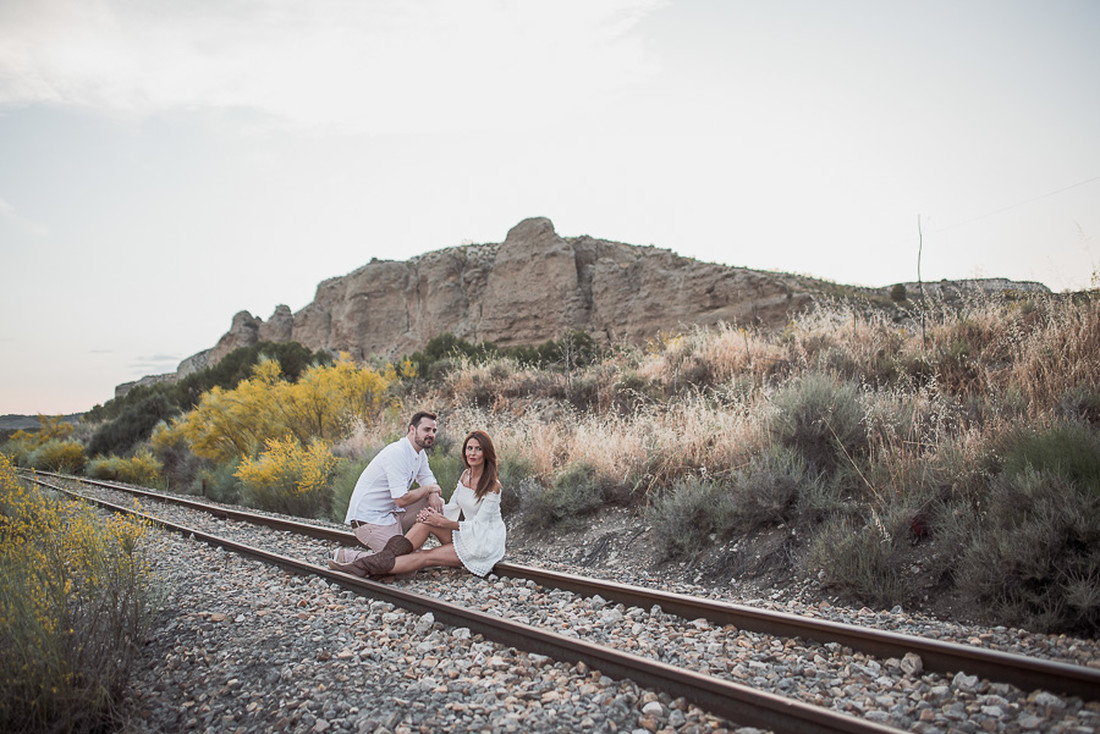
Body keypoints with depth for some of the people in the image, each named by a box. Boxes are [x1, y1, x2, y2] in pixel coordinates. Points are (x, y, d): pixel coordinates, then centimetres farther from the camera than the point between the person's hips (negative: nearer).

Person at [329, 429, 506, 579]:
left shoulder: (493, 485, -19)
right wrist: (436, 513, -12)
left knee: (426, 557, -21)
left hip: (485, 543, -7)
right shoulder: (466, 475, 6)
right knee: (427, 521, -18)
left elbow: (478, 525, -19)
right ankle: (382, 558, -21)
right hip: (466, 535, 7)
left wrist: (443, 523, -22)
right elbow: (452, 506, 10)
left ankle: (369, 567, -22)